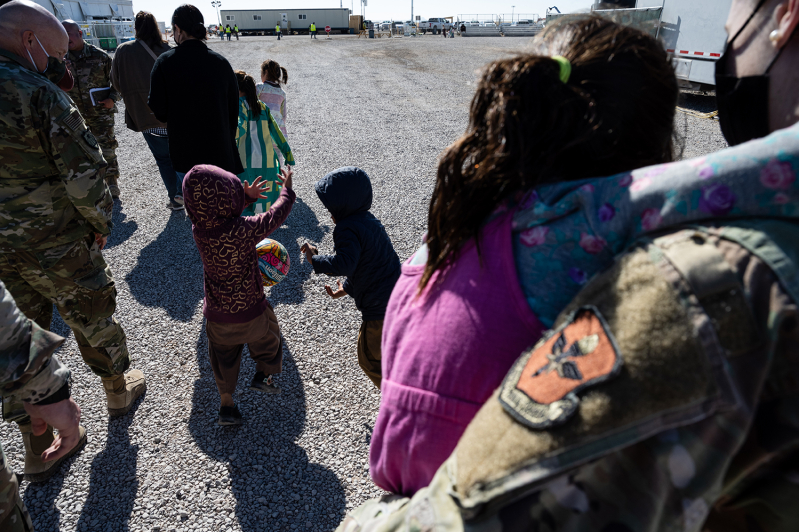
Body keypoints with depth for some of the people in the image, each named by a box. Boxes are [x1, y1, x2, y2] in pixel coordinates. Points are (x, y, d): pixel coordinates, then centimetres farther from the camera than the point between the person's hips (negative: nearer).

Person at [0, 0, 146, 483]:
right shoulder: (39, 94, -19)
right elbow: (84, 175, -21)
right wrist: (100, 223, -4)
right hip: (58, 248, -6)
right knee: (94, 320, 17)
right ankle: (119, 391, 41)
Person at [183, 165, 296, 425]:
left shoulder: (198, 227, -14)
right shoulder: (242, 230, -31)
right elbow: (275, 216, -16)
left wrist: (247, 197, 10)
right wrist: (287, 189, 0)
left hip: (216, 312, 5)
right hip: (248, 309, -5)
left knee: (224, 356, 23)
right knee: (267, 335, 28)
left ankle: (226, 404, 33)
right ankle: (262, 375, 36)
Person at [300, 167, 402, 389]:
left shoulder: (348, 229, -19)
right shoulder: (368, 220, 12)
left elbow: (344, 263, -35)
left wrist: (315, 260, -18)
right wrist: (347, 288, 26)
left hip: (381, 307, -9)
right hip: (398, 295, 9)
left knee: (370, 358, 12)